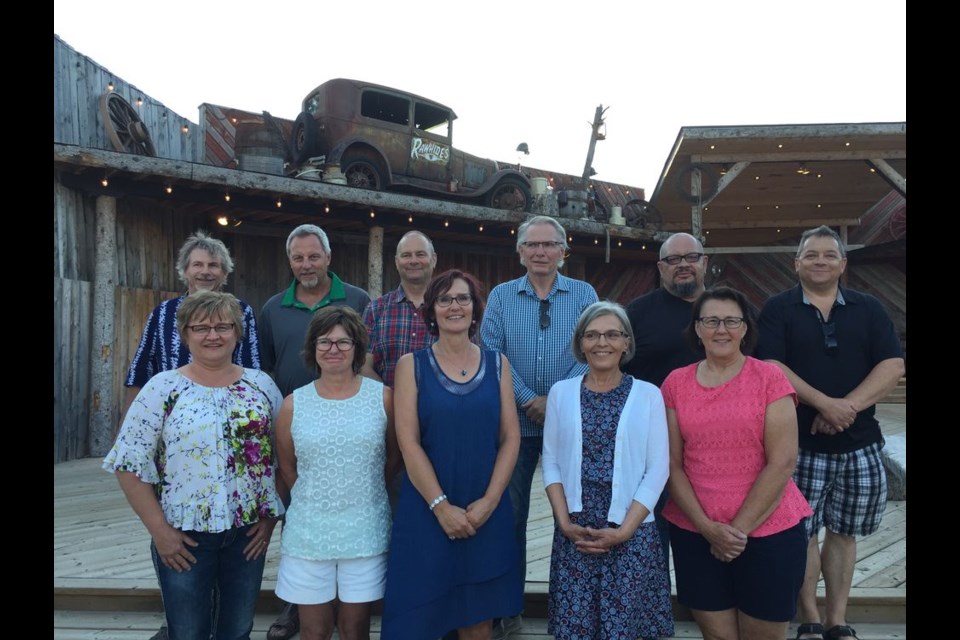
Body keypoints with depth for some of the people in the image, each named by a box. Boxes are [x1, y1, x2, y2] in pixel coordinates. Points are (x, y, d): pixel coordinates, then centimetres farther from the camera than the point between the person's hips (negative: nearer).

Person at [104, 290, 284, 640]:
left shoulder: (261, 384, 2)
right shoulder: (162, 388, -5)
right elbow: (131, 466, -6)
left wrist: (270, 515, 0)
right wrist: (159, 530, -9)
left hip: (249, 533, 2)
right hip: (183, 537, -2)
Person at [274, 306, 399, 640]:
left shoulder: (382, 397, -3)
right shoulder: (294, 404, -1)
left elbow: (393, 455, 8)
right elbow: (287, 469, 9)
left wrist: (362, 494, 8)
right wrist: (314, 500, 9)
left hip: (366, 533, -1)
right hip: (308, 534, 1)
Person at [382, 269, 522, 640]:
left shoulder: (497, 364, 5)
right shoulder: (412, 365, -1)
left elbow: (510, 438, 2)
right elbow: (408, 442, -7)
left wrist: (488, 501, -8)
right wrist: (441, 506, -13)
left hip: (486, 513, 2)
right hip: (426, 511, -1)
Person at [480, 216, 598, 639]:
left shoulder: (584, 294, 3)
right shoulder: (501, 296, 5)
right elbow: (491, 352, -4)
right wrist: (528, 400, -14)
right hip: (515, 420, 1)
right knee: (510, 512, 8)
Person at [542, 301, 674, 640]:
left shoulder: (648, 395, -1)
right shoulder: (561, 392, 4)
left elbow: (657, 469, -4)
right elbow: (551, 462, 4)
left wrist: (624, 530, -10)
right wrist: (565, 523, -6)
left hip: (632, 532, -1)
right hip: (573, 532, 2)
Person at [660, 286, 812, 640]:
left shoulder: (770, 378, -5)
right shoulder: (675, 383, 2)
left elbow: (782, 463, -10)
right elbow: (672, 464, 0)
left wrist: (739, 528, -11)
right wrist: (707, 527, -9)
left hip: (768, 532, -2)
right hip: (695, 533, 2)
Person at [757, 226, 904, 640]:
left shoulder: (868, 309, 8)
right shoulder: (778, 309, 0)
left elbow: (893, 365, -2)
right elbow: (771, 367, -11)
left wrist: (848, 406, -15)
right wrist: (824, 403, -20)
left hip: (859, 443, 3)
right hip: (799, 443, -2)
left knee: (843, 533, 11)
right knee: (801, 534, 4)